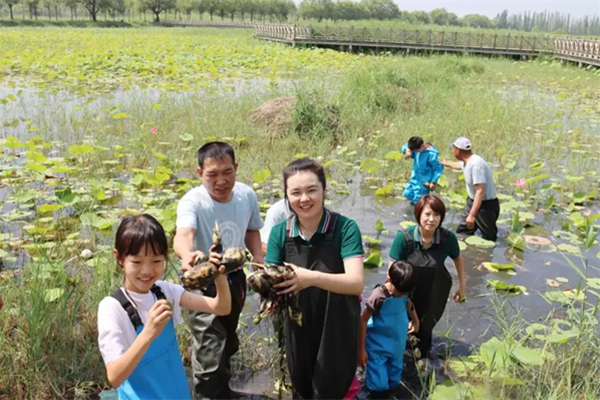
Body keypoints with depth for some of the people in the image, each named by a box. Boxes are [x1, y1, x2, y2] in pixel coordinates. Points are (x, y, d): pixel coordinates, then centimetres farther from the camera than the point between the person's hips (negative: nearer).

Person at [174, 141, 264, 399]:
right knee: (210, 353, -9)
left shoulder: (246, 195, -12)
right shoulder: (192, 201, -27)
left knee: (228, 343, 26)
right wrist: (187, 255, -69)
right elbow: (183, 234, -48)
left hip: (235, 278, 5)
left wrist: (260, 263, 1)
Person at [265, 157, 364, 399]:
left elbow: (356, 282, -27)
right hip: (298, 332, 4)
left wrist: (312, 278, -44)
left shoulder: (344, 228, -17)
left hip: (337, 332, -3)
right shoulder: (280, 233, -7)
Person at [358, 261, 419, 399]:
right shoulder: (379, 296, -26)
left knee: (394, 375, 19)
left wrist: (415, 320, 30)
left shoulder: (403, 291, -9)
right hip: (379, 347, -6)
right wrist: (361, 349, -17)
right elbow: (363, 321, -20)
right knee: (378, 382, -1)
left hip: (397, 345, 6)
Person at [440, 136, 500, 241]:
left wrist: (472, 215, -38)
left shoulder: (476, 164, -30)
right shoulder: (466, 162, 1)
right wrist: (446, 163, 50)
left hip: (486, 205, -10)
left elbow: (480, 191, -35)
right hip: (472, 201, 10)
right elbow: (458, 165, 30)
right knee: (462, 233, 17)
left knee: (489, 239, -6)